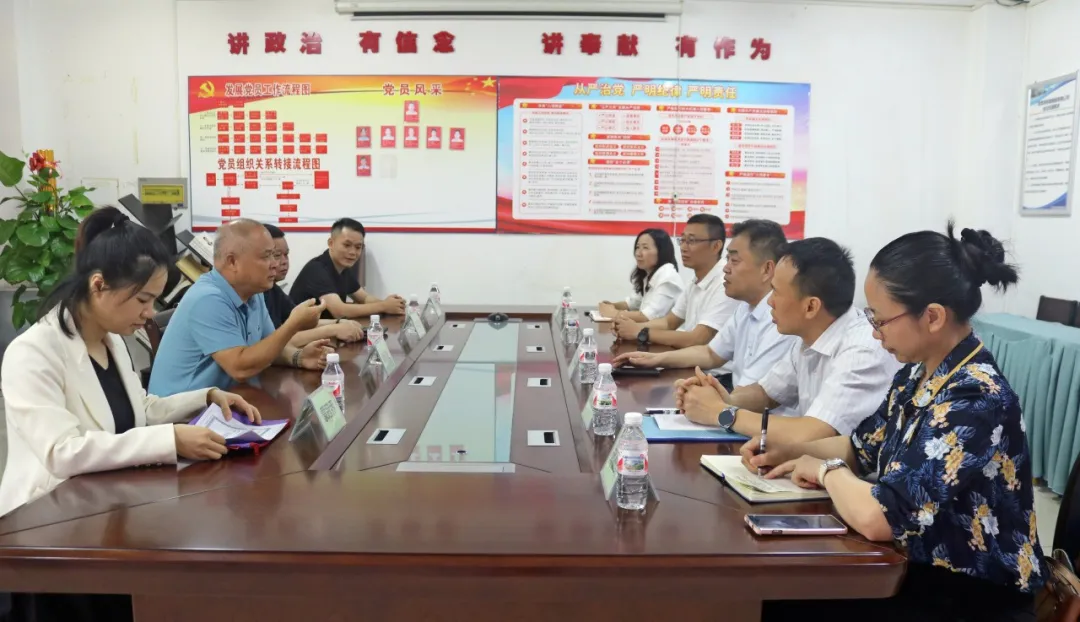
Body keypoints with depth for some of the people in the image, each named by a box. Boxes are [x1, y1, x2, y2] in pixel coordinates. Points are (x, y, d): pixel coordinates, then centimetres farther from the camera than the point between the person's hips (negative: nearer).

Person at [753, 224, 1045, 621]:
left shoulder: (976, 400, -28)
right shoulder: (918, 374, 0)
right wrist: (788, 452, -1)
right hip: (919, 568, 7)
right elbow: (862, 447, 16)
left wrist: (827, 470, -15)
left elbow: (877, 518, -35)